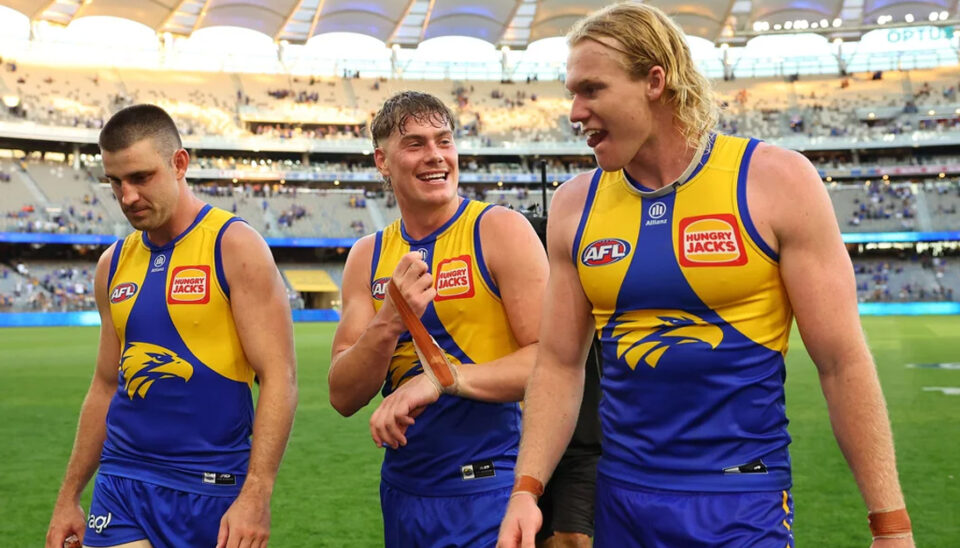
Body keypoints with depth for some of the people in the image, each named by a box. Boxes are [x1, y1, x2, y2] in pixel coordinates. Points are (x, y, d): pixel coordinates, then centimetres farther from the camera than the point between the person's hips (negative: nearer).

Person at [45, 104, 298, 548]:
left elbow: (279, 377, -13)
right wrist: (69, 497, 14)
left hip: (213, 489, -4)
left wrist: (256, 496, -21)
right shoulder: (113, 265, 9)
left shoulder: (235, 248, -8)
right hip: (121, 486, 4)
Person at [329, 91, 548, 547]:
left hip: (489, 489, -4)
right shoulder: (367, 257, 5)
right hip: (403, 489, 5)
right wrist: (388, 324, -16)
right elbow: (343, 398, 1)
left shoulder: (500, 230, -7)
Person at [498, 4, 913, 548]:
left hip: (744, 502, -4)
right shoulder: (575, 206, 2)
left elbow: (843, 361, -9)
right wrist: (526, 489, -5)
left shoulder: (776, 181, -9)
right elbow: (559, 363, 6)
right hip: (620, 498, 4)